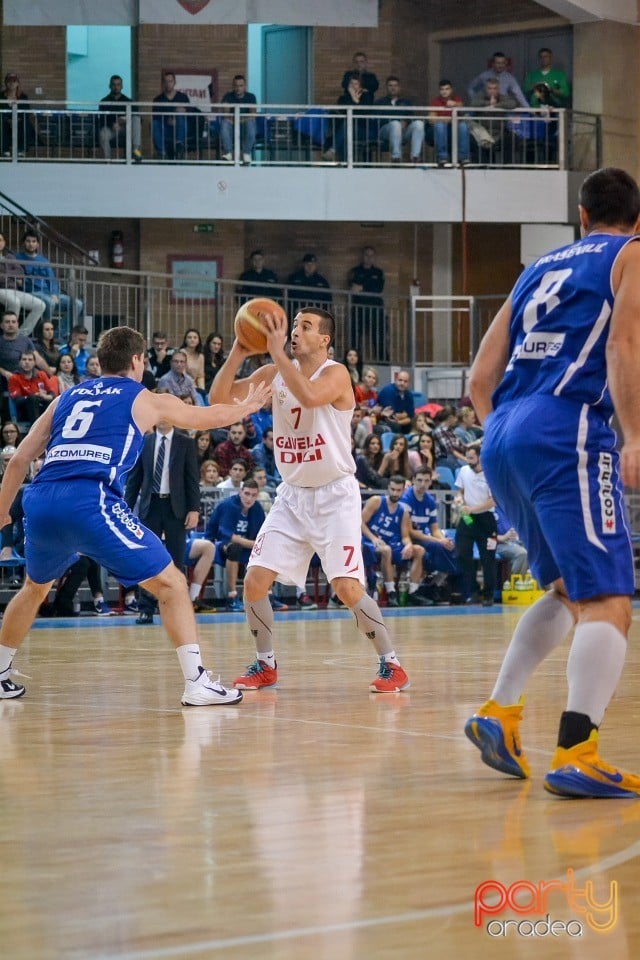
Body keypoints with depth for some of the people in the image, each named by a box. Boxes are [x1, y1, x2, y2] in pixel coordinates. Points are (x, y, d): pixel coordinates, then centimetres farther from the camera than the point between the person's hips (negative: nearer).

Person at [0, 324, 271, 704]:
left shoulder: (67, 397, 26)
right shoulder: (146, 400, 15)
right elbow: (208, 417, 30)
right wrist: (247, 406, 50)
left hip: (41, 502, 5)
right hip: (91, 502, -5)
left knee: (35, 587, 32)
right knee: (171, 583, 4)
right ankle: (197, 682, -6)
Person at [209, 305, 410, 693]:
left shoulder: (335, 373, -14)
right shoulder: (275, 373, 3)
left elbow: (309, 397, -36)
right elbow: (219, 399, -3)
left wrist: (278, 351, -33)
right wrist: (238, 353, -16)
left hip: (335, 494, -6)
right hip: (292, 494, 6)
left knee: (348, 588, -15)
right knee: (255, 581, -3)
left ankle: (391, 664, -1)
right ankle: (266, 665, 15)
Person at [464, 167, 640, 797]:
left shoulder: (539, 270, 27)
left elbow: (480, 379, 22)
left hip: (501, 438, 7)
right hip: (565, 430, -7)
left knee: (569, 589, 24)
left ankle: (499, 712, 15)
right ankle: (575, 755, -28)